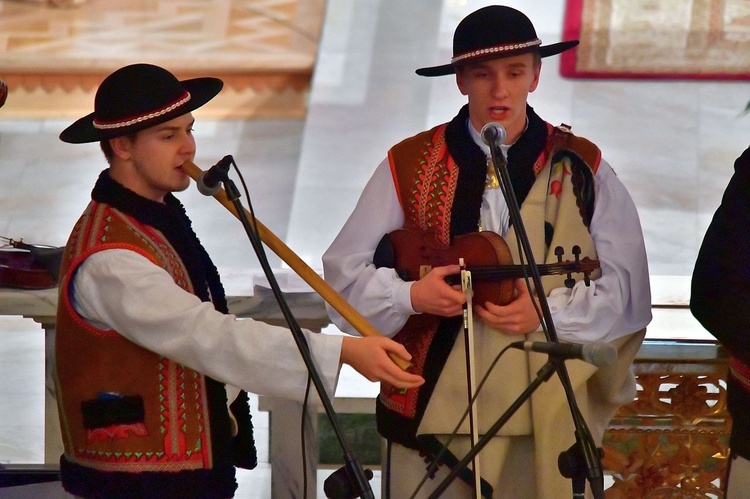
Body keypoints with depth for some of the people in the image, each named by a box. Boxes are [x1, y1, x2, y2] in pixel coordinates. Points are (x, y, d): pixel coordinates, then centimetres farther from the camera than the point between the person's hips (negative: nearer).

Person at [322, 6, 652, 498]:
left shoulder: (582, 169, 5)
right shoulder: (408, 165, 4)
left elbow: (628, 290, 1)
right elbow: (344, 272, 4)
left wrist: (547, 312, -15)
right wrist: (411, 295, -15)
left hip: (548, 417, 0)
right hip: (431, 409, 0)